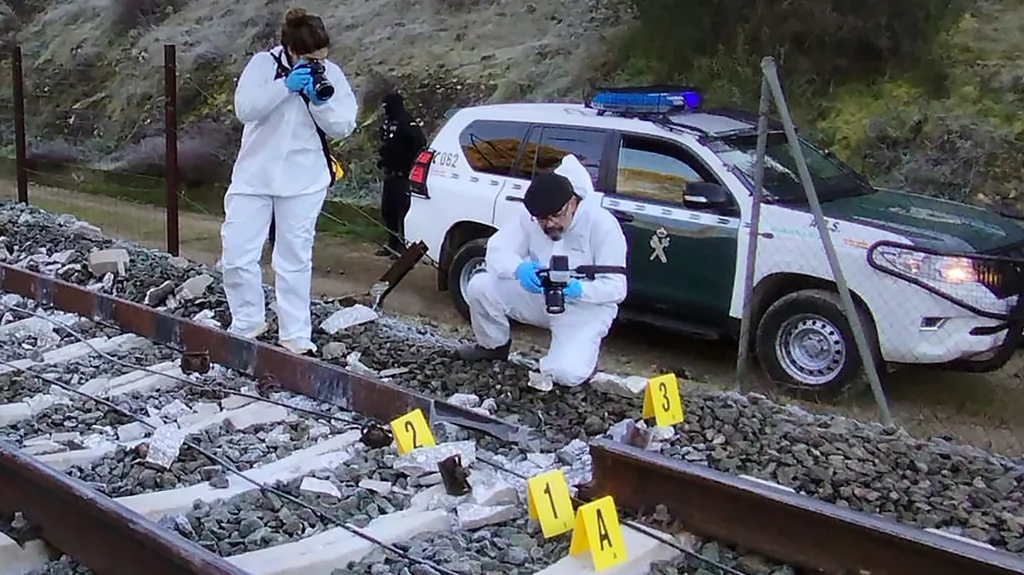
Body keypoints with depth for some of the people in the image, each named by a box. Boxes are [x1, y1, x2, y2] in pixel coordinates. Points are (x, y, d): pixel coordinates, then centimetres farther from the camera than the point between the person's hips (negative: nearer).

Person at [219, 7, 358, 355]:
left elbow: (344, 127, -4)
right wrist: (285, 86, -25)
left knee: (295, 260, 4)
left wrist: (320, 101, -20)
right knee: (237, 255, -1)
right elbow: (244, 108, -16)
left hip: (303, 181, 0)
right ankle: (247, 322, 20)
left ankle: (296, 336, 12)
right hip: (253, 176, 0)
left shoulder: (331, 74, -1)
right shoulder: (262, 64, -4)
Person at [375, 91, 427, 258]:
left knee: (402, 210, -11)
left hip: (403, 175, -10)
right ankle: (393, 243, 22)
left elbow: (420, 143, -26)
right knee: (387, 210, 12)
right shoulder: (388, 123, 14)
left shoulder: (407, 124, -16)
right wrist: (383, 159, 16)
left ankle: (404, 245, -7)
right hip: (390, 174, 10)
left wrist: (409, 164, -21)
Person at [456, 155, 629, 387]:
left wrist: (578, 289, -41)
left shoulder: (601, 223, -22)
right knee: (479, 286, -16)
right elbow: (497, 249, -17)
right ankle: (495, 346, 12)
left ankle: (582, 354, 10)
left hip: (585, 306, -4)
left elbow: (616, 287, -22)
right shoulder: (531, 218, -10)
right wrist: (519, 268, -40)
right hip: (541, 297, 5)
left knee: (565, 373, -29)